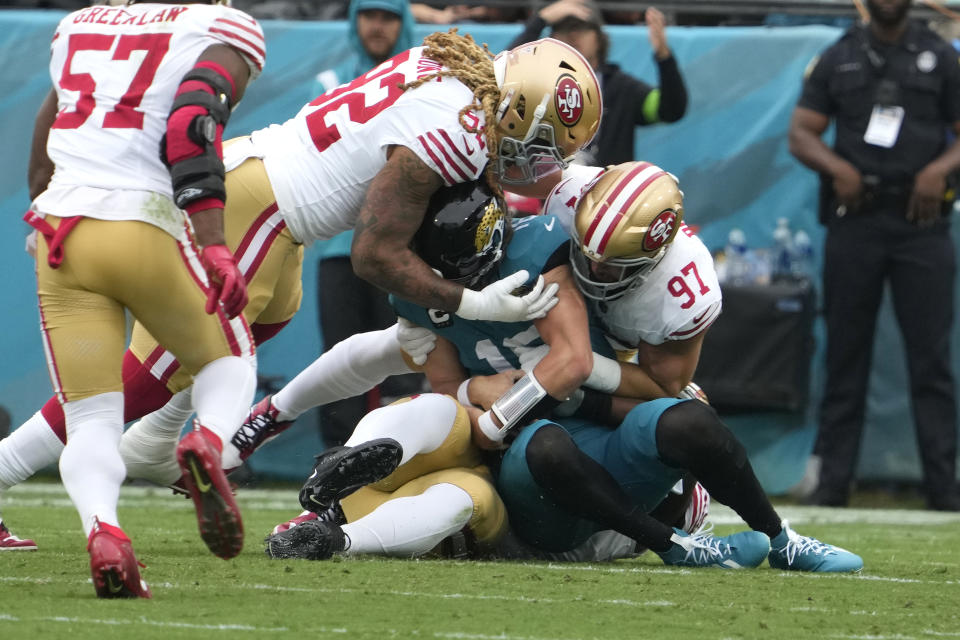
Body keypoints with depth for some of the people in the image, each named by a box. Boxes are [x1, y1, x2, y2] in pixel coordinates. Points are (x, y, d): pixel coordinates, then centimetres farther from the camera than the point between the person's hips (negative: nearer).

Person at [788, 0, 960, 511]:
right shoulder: (838, 60, 12)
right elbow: (800, 134, 9)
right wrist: (836, 166, -10)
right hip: (855, 216, 1)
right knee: (845, 353, 3)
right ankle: (832, 480, 7)